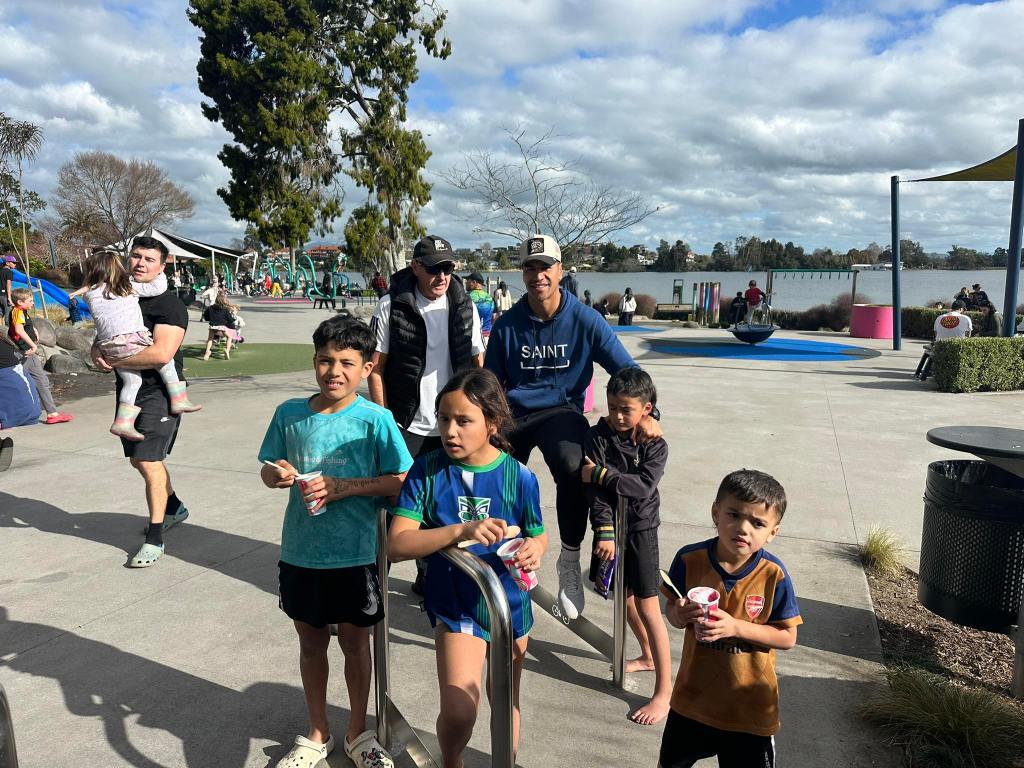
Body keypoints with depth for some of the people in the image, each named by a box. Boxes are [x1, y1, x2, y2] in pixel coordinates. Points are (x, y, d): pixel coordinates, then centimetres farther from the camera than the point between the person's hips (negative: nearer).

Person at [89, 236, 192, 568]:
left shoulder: (169, 305, -14)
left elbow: (161, 353, -26)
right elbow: (101, 338, 19)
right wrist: (97, 353, -5)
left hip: (158, 393, -8)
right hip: (128, 391, 8)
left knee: (149, 461, -11)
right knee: (139, 459, 18)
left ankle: (155, 538, -1)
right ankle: (174, 507, 40)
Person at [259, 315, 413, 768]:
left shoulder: (375, 420, -13)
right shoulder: (290, 414, -2)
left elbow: (401, 482, -13)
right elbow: (269, 470, 8)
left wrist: (342, 486, -21)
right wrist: (277, 476, -15)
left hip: (355, 556, -3)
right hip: (300, 553, 3)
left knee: (355, 643, 14)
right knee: (311, 642, 18)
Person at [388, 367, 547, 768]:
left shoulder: (519, 477, -15)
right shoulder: (427, 471, -16)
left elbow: (537, 536, 1)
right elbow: (396, 546, -23)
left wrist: (534, 548, -24)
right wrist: (460, 530, -36)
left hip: (509, 604, 2)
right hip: (455, 605, -1)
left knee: (507, 701, 20)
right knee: (459, 712, -12)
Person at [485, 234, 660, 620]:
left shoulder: (585, 320, -5)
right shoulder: (507, 324, 0)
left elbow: (626, 369, -5)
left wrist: (646, 414, -21)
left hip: (561, 410, -2)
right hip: (513, 413, 3)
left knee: (573, 469, -34)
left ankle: (570, 558, -11)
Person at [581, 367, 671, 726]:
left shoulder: (655, 445, -9)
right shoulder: (597, 437, -7)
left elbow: (644, 485, -24)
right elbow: (595, 491, -14)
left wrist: (601, 474, -25)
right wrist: (604, 531, -20)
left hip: (641, 530, -3)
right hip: (609, 527, 3)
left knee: (648, 608, -4)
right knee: (625, 598, 18)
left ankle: (664, 690, 3)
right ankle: (648, 656, 42)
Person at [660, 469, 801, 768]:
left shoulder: (773, 574, -19)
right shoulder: (689, 559, -15)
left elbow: (788, 637, -12)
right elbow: (671, 610, -1)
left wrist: (735, 627, -25)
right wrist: (679, 614, -24)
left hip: (749, 702, -2)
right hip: (694, 693, 2)